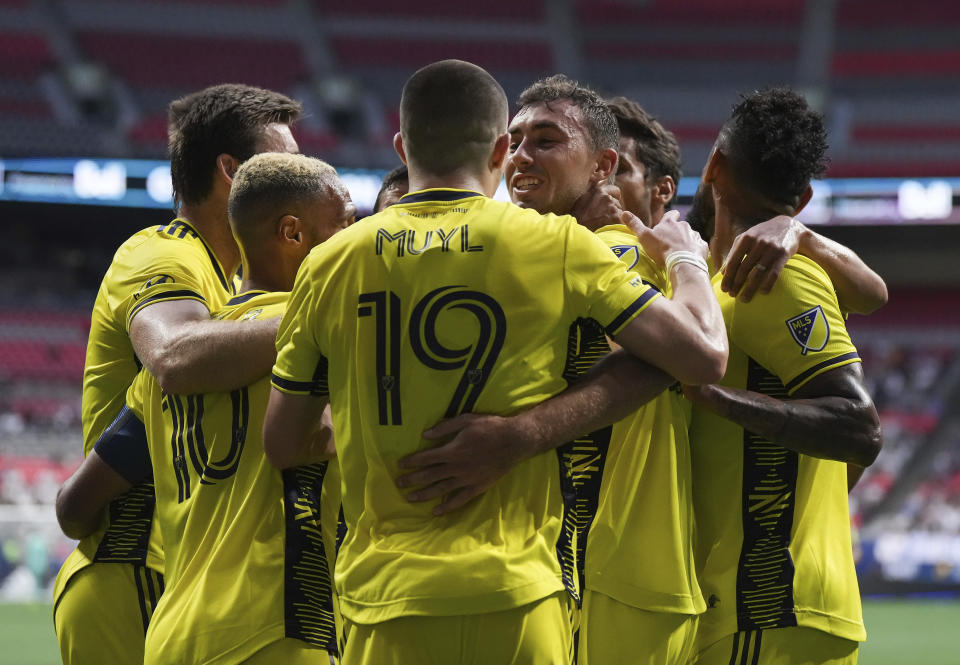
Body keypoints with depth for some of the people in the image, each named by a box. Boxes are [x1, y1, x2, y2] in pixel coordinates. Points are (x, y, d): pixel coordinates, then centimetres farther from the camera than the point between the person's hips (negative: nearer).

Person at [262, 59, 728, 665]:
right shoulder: (558, 245, -1)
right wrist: (686, 258, 18)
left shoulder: (331, 263, 6)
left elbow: (283, 446, 13)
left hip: (382, 596, 2)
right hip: (514, 593, -2)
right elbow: (704, 354, -1)